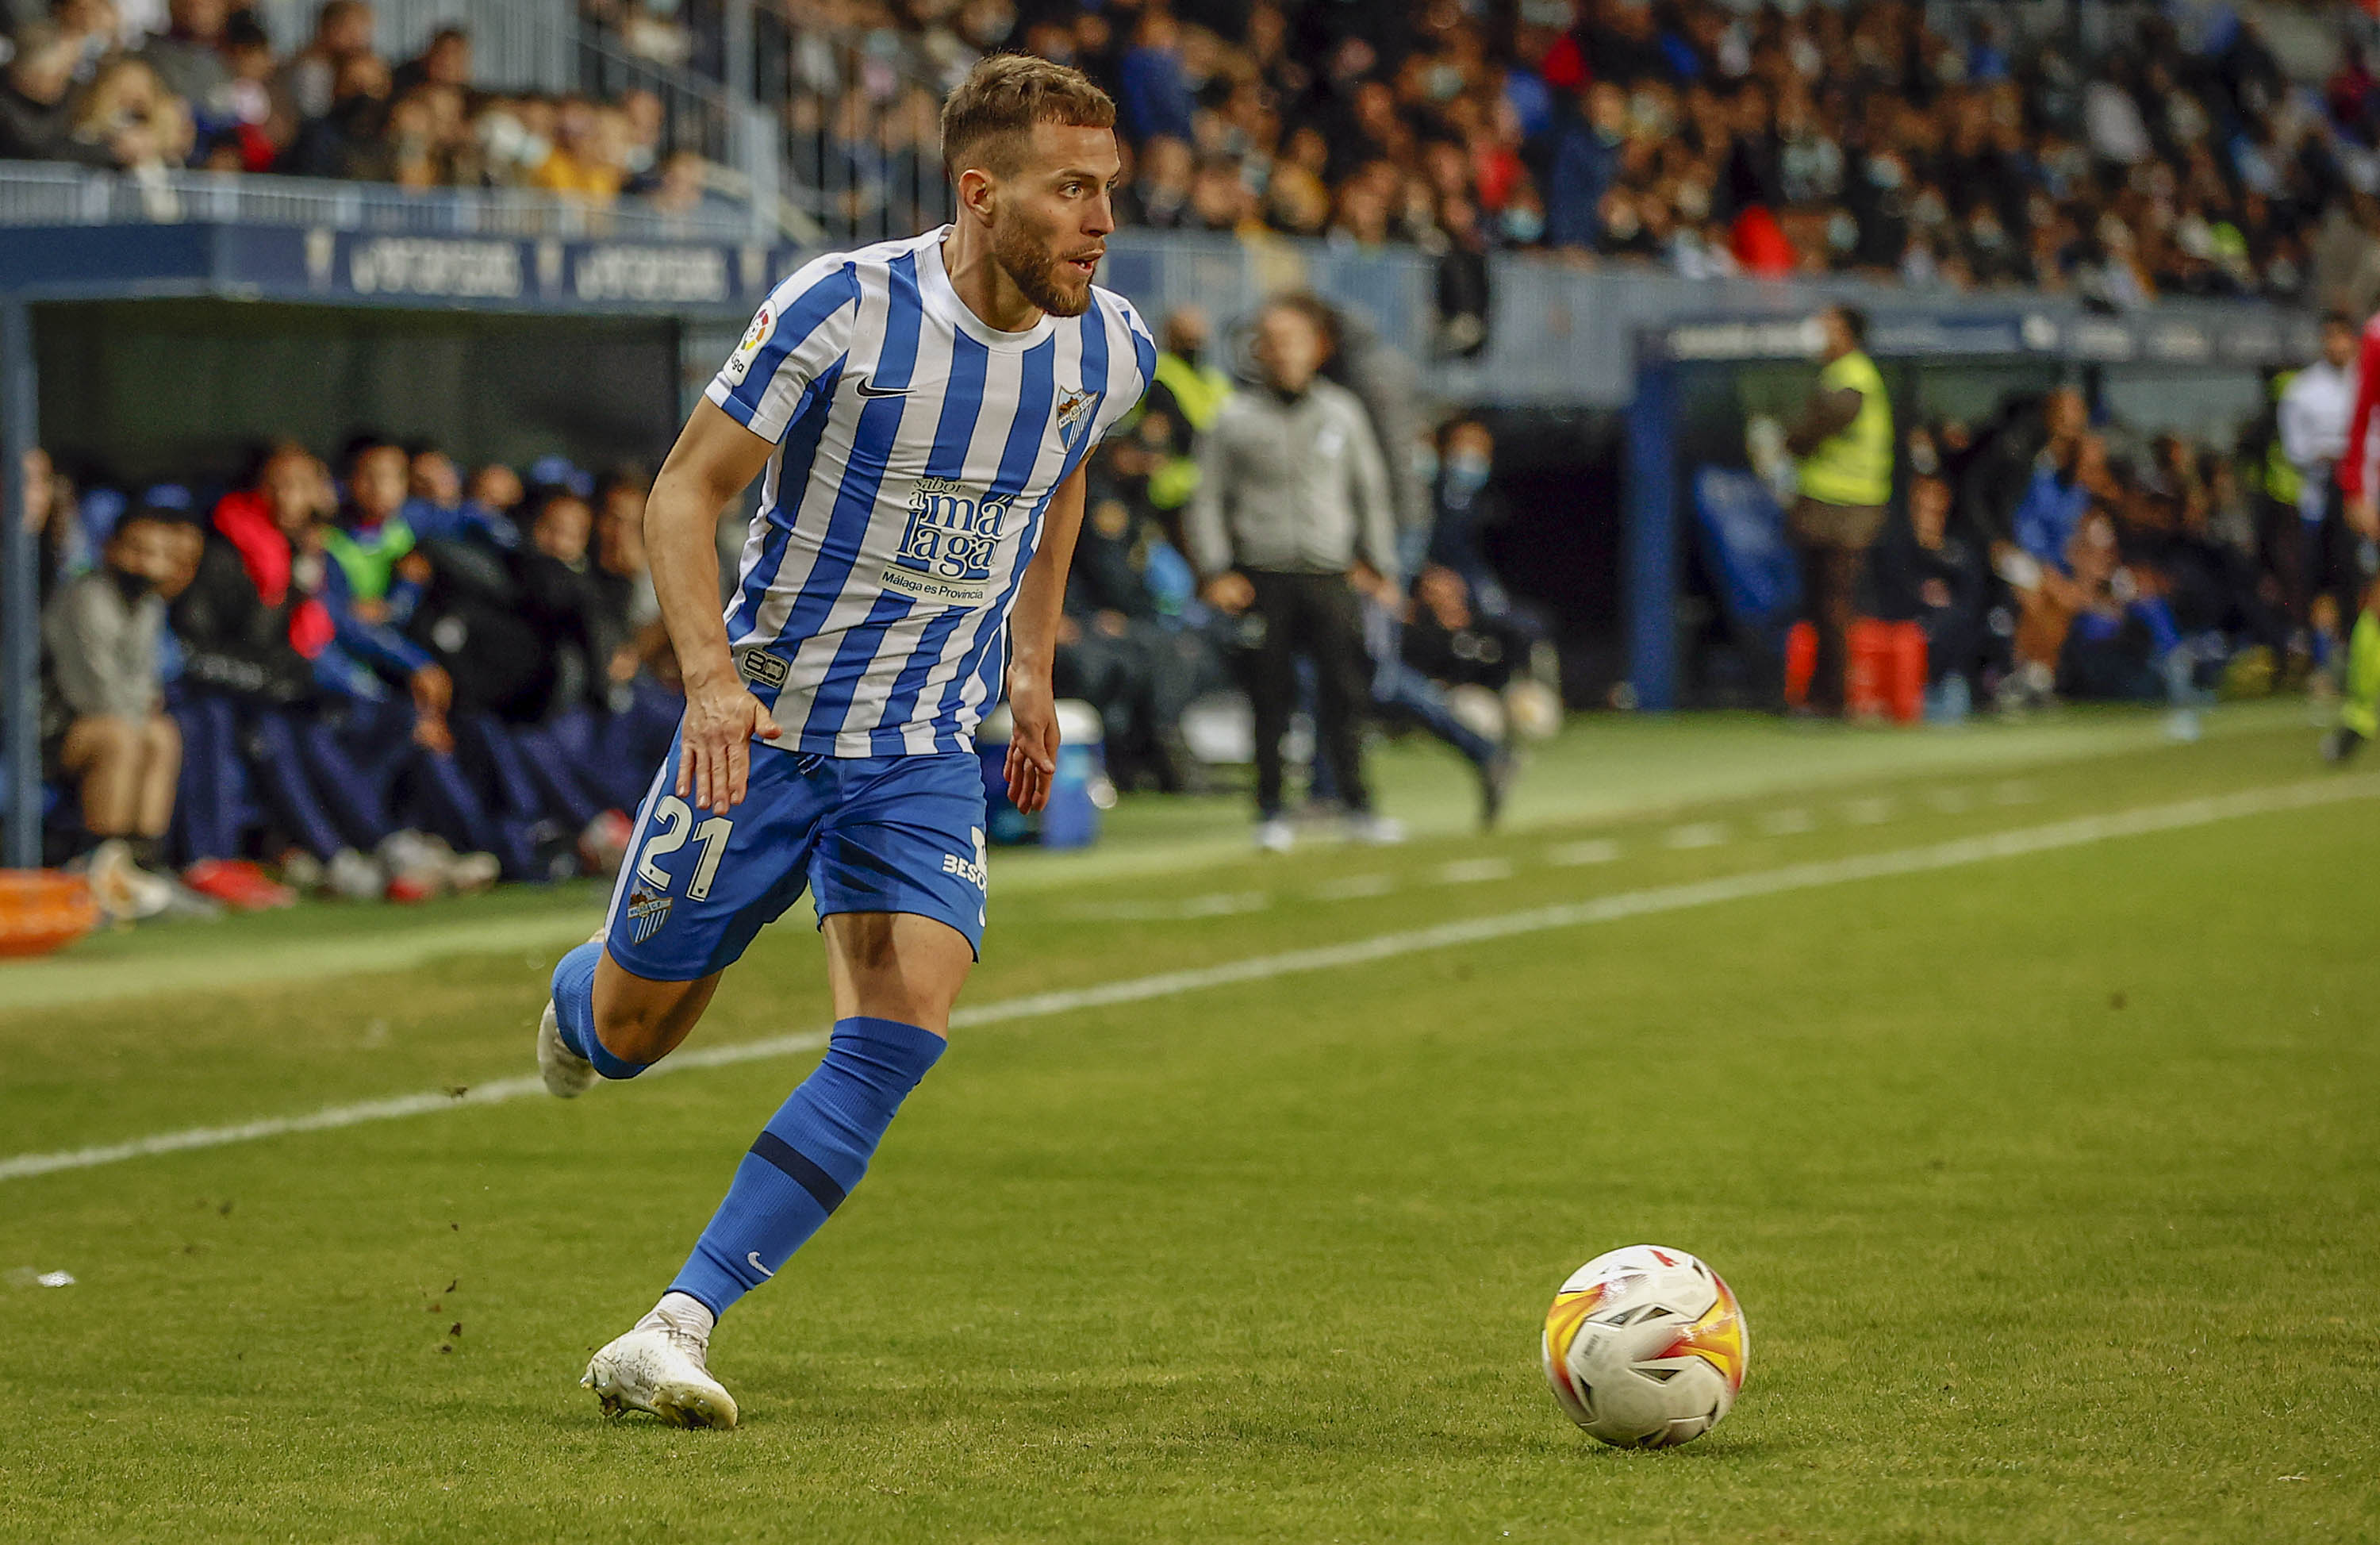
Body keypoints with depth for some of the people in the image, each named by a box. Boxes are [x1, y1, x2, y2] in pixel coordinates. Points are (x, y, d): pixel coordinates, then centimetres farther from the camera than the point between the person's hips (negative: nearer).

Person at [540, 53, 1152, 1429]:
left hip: (926, 759, 3)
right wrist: (712, 673, -25)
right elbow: (686, 492, -12)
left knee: (901, 1036, -19)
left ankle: (673, 1333, -16)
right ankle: (580, 998, 49)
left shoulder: (1111, 350, -3)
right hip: (762, 730, -3)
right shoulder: (843, 308, -18)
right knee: (632, 1033, 8)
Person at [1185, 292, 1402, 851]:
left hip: (1331, 575, 1)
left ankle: (1357, 805, 6)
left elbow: (1370, 492, 16)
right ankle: (1271, 811, 7)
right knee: (1271, 697, -1)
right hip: (1264, 578, -1)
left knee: (1345, 692, -2)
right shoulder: (1234, 420, 4)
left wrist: (1380, 567, 11)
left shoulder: (1342, 413, 10)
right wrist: (1216, 572, -3)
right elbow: (1208, 500, 6)